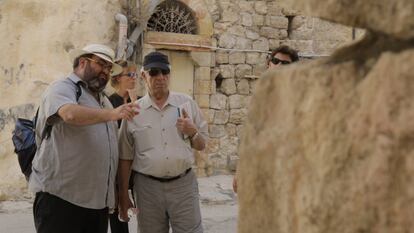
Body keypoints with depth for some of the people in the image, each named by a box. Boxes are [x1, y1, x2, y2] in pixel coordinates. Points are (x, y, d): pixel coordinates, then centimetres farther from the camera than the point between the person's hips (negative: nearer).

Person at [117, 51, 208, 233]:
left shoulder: (187, 104, 4)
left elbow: (202, 145, 11)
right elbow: (125, 157, 6)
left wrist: (192, 132, -10)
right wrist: (123, 194, 6)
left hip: (183, 184, 0)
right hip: (148, 187, 0)